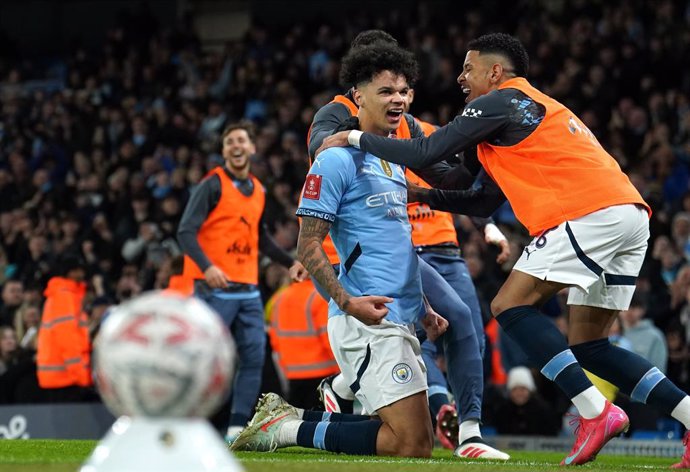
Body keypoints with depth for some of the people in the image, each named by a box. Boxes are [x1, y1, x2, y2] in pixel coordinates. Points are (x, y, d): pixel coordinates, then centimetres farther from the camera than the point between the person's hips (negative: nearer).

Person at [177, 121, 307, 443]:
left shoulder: (258, 190, 16)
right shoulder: (212, 185, -6)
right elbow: (186, 231, -14)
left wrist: (289, 262, 22)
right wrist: (207, 266, -29)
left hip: (248, 289, 7)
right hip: (215, 287, -7)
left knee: (254, 356, 1)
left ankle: (237, 427, 4)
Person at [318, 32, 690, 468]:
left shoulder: (500, 101, 3)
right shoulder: (536, 110, 31)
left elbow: (425, 153, -3)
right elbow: (487, 201, 34)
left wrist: (356, 137, 9)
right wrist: (423, 196, 31)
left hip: (591, 214, -9)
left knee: (511, 306, -6)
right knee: (588, 346, 10)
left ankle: (596, 412, -15)